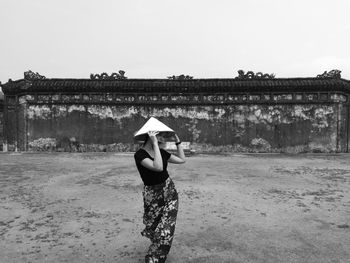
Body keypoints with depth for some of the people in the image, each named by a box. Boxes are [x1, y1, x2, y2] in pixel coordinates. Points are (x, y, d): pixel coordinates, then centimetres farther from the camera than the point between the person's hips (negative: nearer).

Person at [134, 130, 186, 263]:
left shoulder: (161, 152, 2)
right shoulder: (140, 154, -18)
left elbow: (182, 159, 9)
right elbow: (158, 167, -34)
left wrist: (177, 141, 4)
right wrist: (154, 143, -32)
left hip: (170, 192, 4)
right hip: (152, 195, -4)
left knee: (166, 230, -5)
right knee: (154, 230, 11)